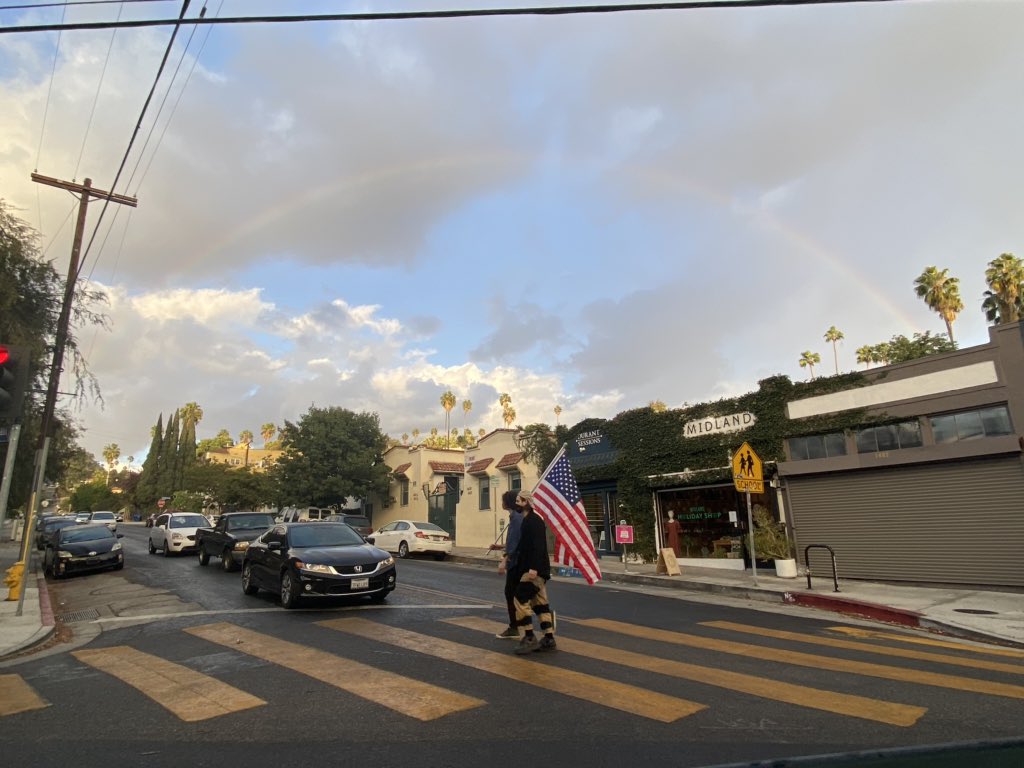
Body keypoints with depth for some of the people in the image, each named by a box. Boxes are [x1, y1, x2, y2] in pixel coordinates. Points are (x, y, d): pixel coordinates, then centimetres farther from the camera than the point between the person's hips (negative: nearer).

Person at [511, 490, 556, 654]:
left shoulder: (534, 521, -15)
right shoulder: (527, 521, 16)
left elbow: (538, 546, -24)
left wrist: (534, 567, -29)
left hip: (534, 570, -10)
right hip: (532, 569, 10)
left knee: (521, 599, -10)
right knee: (540, 602, 10)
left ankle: (529, 638, -4)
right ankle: (548, 639, 15)